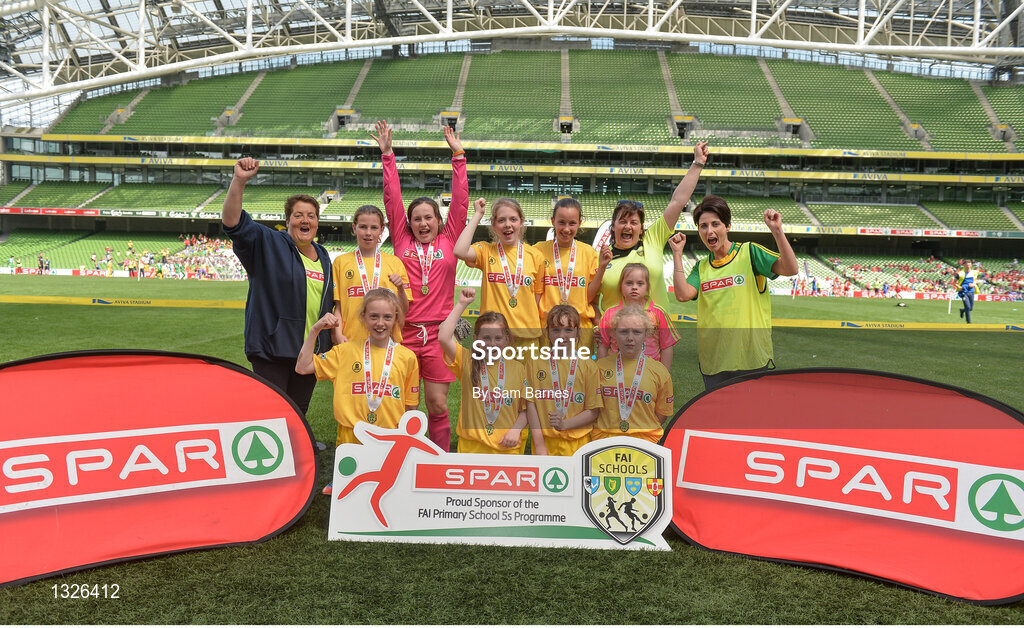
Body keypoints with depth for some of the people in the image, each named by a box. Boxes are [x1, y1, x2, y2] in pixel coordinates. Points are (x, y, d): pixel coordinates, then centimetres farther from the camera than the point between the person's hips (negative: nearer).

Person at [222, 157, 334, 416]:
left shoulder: (323, 256, 15)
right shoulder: (267, 243, -3)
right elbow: (232, 222, -18)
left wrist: (332, 339, 13)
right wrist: (239, 181, -30)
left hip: (311, 353, 6)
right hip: (273, 349, -5)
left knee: (298, 414, 15)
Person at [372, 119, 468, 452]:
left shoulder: (449, 241, 6)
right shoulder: (402, 242, 6)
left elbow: (460, 201, 3)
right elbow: (392, 199, 4)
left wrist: (458, 156, 1)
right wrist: (388, 155, 2)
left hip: (438, 332, 0)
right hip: (404, 333, 1)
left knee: (438, 404, 4)